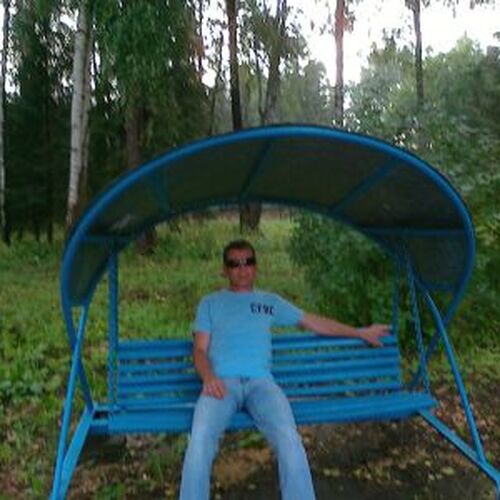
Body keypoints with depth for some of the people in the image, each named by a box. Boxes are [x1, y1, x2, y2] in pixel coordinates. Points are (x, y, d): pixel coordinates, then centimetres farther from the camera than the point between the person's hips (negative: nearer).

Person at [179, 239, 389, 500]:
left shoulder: (270, 301, 25)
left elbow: (314, 322, 31)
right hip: (222, 382, -1)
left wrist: (361, 333, 32)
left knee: (289, 439, -30)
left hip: (260, 382, 1)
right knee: (200, 439, -33)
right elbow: (200, 349, 12)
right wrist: (208, 377, -11)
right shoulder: (210, 303, 20)